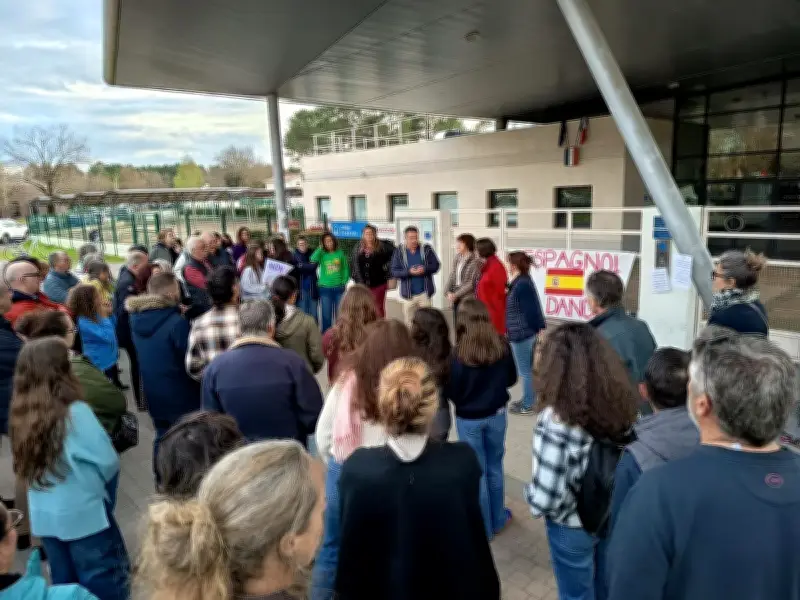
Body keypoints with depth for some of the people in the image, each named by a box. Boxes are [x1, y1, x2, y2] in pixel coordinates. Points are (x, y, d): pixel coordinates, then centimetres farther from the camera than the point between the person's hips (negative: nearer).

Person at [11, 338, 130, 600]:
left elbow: (25, 468, 7)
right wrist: (104, 493, 3)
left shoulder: (21, 415, -5)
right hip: (84, 514, -6)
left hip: (43, 517, 6)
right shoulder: (74, 412, -23)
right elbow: (108, 462, -18)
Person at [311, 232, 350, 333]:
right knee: (326, 314, 6)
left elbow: (345, 269, 7)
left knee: (340, 313, 9)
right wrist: (320, 248, -15)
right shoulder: (322, 254, -1)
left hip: (339, 288, 1)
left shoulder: (340, 253, 1)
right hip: (325, 288, -1)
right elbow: (313, 260, -22)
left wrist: (344, 281, -2)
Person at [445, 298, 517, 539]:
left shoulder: (459, 353, -23)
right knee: (494, 467, 22)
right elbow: (511, 379, 1)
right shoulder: (501, 346, -13)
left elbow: (451, 392, -15)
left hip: (469, 420, -3)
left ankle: (484, 527, 28)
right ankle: (498, 519, 39)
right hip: (496, 415, 3)